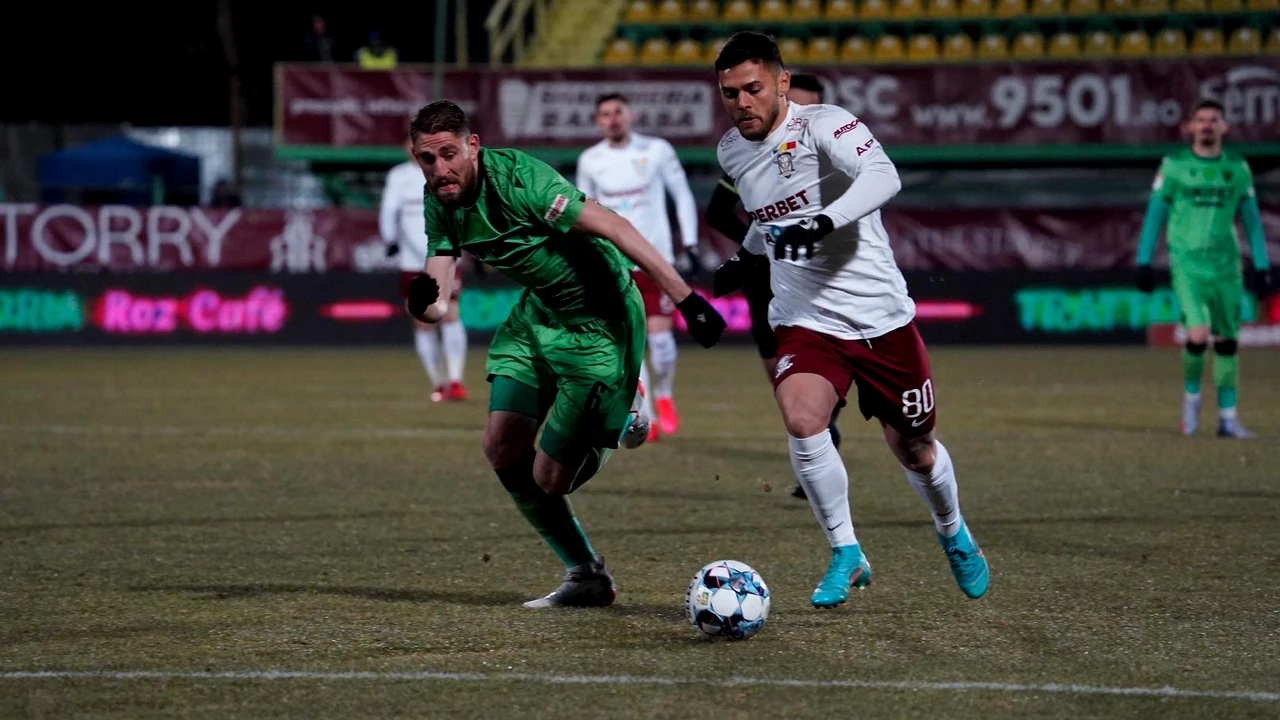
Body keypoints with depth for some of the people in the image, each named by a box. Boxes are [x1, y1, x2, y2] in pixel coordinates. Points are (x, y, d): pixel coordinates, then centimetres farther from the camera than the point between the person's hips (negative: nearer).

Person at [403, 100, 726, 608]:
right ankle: (585, 575, 15)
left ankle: (618, 429, 25)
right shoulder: (441, 202, -4)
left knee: (549, 478, -9)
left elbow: (613, 228, -29)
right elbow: (435, 306, -6)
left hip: (599, 322, -8)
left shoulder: (518, 180, -28)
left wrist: (685, 299, -32)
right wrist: (421, 301, -32)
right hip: (538, 313, 8)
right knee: (501, 446, 0)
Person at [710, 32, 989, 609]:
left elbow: (883, 176, -37)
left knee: (914, 452, 10)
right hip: (806, 321, 3)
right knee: (801, 419, -26)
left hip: (881, 316, -3)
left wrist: (824, 222, -49)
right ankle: (846, 556, -9)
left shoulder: (824, 125, -17)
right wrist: (746, 257, 13)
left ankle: (954, 535, 43)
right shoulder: (732, 152, 4)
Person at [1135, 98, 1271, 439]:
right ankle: (1191, 395, 7)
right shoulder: (1174, 166, 2)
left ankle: (1228, 417, 12)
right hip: (1187, 263, -3)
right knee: (1198, 335, -18)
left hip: (1226, 264, 3)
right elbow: (1154, 215, 6)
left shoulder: (1237, 168, 9)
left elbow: (1252, 220, 14)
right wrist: (1144, 263, 2)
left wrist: (1262, 268, 9)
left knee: (1227, 340, 3)